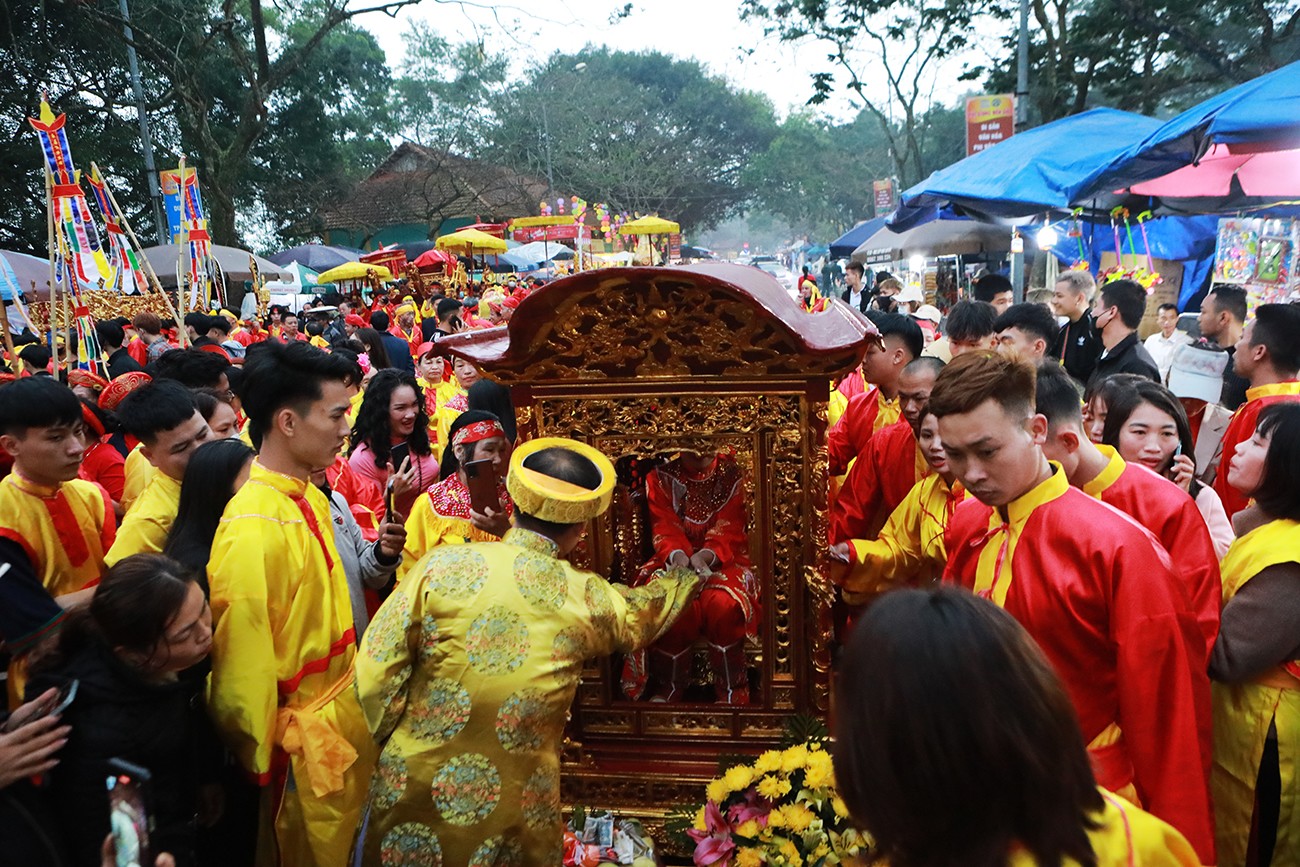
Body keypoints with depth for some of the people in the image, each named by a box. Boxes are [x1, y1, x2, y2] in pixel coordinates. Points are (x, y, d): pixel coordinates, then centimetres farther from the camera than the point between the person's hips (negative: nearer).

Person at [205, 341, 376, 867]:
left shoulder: (312, 499, 1)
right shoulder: (253, 528, -27)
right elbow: (243, 667, -22)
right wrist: (263, 766, -13)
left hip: (342, 717, 8)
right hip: (305, 740, -8)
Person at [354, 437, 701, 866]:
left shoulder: (442, 565, -12)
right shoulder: (586, 599, -7)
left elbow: (377, 665, -10)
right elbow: (641, 616, 15)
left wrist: (394, 733, 7)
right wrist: (686, 575, 34)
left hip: (415, 784, 0)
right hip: (513, 813, 0)